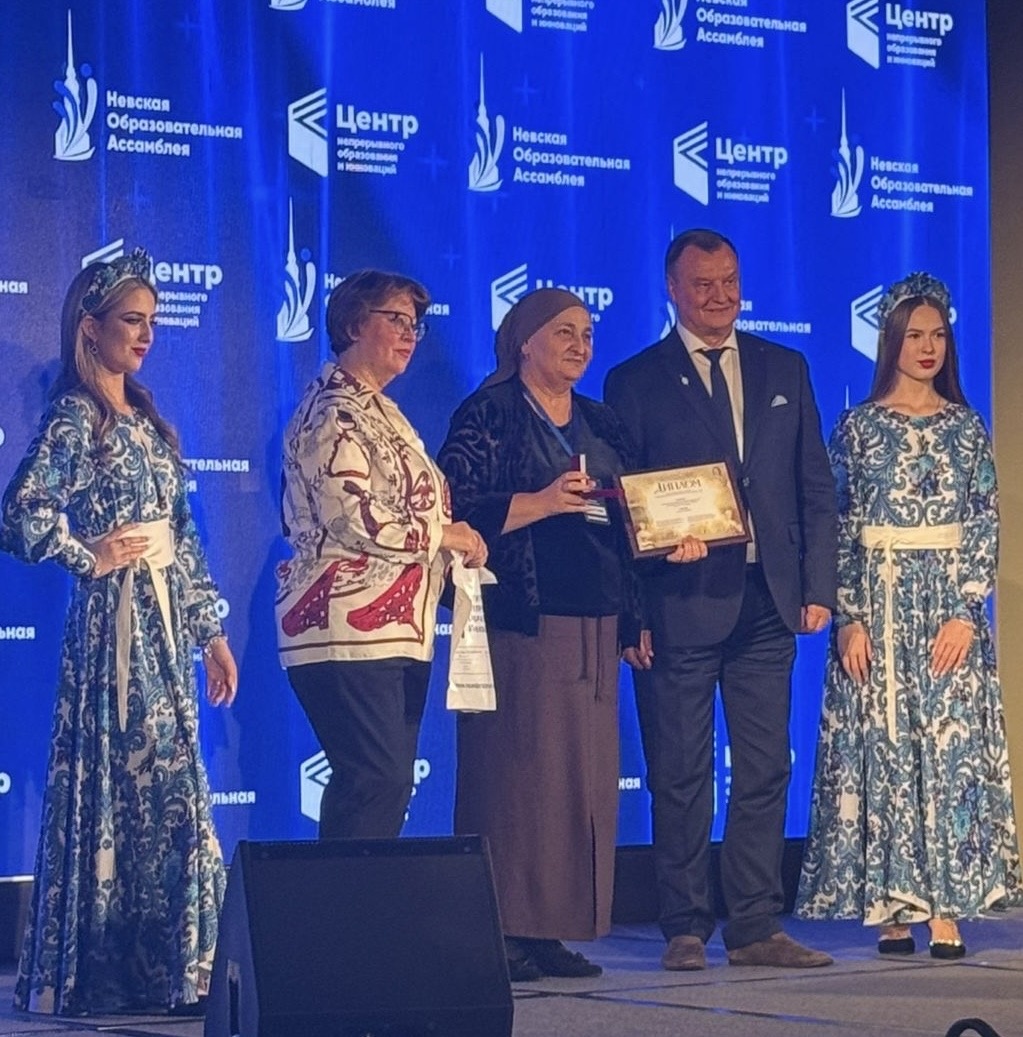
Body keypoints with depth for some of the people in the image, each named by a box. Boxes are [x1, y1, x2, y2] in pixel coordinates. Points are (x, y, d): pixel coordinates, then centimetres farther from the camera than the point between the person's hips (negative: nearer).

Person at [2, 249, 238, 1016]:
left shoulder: (147, 421, 16)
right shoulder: (75, 419, -9)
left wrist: (210, 629, 14)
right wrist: (92, 558, -7)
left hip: (166, 623, 8)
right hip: (114, 624, -8)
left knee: (168, 793, 7)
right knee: (118, 789, -7)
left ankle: (168, 967, 12)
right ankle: (102, 974, -2)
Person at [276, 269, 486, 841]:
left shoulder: (379, 411, 22)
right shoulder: (334, 413, -9)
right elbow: (354, 519, -21)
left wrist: (458, 544, 13)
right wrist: (443, 534, -10)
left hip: (397, 631, 10)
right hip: (351, 629, -10)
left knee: (390, 783, 6)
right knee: (377, 782, -16)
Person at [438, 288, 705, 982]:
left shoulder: (601, 425, 19)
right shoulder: (489, 416, -1)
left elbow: (628, 517, 23)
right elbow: (458, 510, -10)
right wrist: (544, 502, -19)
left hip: (595, 625, 7)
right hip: (521, 623, -7)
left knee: (586, 774, 3)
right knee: (516, 769, -9)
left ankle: (553, 927, 8)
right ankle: (502, 930, -6)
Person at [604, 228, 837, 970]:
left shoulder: (784, 371, 13)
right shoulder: (636, 382, 3)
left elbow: (815, 487, 12)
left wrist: (818, 588, 3)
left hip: (767, 604, 3)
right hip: (681, 605, -3)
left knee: (765, 771, 5)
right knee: (681, 775, 1)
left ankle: (757, 928, 10)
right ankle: (686, 929, 7)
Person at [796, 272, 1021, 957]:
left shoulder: (967, 428, 7)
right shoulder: (859, 427, 3)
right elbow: (840, 527, 1)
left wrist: (966, 613, -7)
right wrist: (849, 617, -8)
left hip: (950, 604, 1)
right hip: (878, 604, -1)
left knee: (953, 746, -4)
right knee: (882, 748, -1)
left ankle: (946, 910, -3)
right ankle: (892, 911, 2)